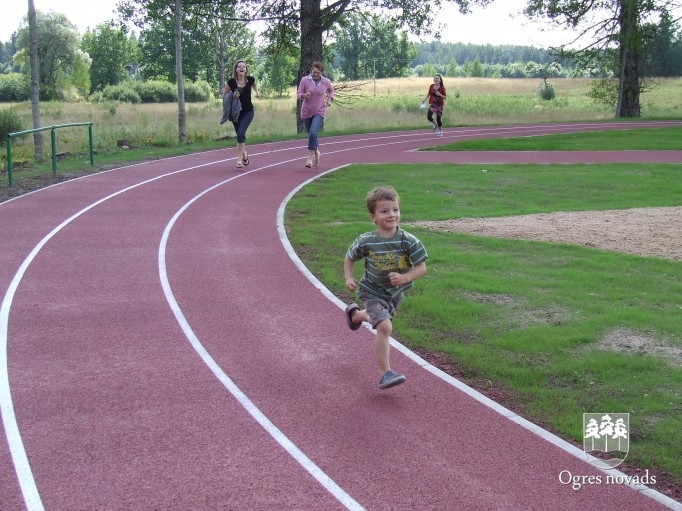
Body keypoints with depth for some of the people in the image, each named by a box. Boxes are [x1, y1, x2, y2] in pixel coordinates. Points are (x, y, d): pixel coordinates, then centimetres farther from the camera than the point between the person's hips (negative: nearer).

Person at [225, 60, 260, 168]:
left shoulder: (250, 80, -8)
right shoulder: (231, 82, -11)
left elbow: (254, 86, 17)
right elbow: (224, 96, -1)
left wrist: (257, 92, -1)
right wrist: (232, 96, -19)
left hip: (248, 112, -1)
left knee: (241, 133, -18)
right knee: (240, 135, 10)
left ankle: (240, 159, -10)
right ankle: (244, 153, 38)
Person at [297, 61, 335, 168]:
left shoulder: (326, 82, -3)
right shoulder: (304, 80, -7)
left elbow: (331, 90, 19)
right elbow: (299, 95, -4)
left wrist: (330, 99, 2)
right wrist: (304, 95, -26)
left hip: (319, 112, -2)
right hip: (306, 112, 2)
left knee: (313, 133, -23)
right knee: (311, 135, 14)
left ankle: (310, 157, -14)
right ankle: (316, 152, 40)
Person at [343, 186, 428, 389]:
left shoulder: (408, 241, -21)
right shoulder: (366, 241, -19)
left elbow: (421, 267, -16)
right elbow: (349, 257, 0)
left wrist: (405, 278, -32)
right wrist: (348, 278, -11)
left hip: (396, 293, 4)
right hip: (373, 292, -4)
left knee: (379, 319, 29)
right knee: (385, 326, -24)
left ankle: (355, 314, 65)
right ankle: (385, 374, -17)